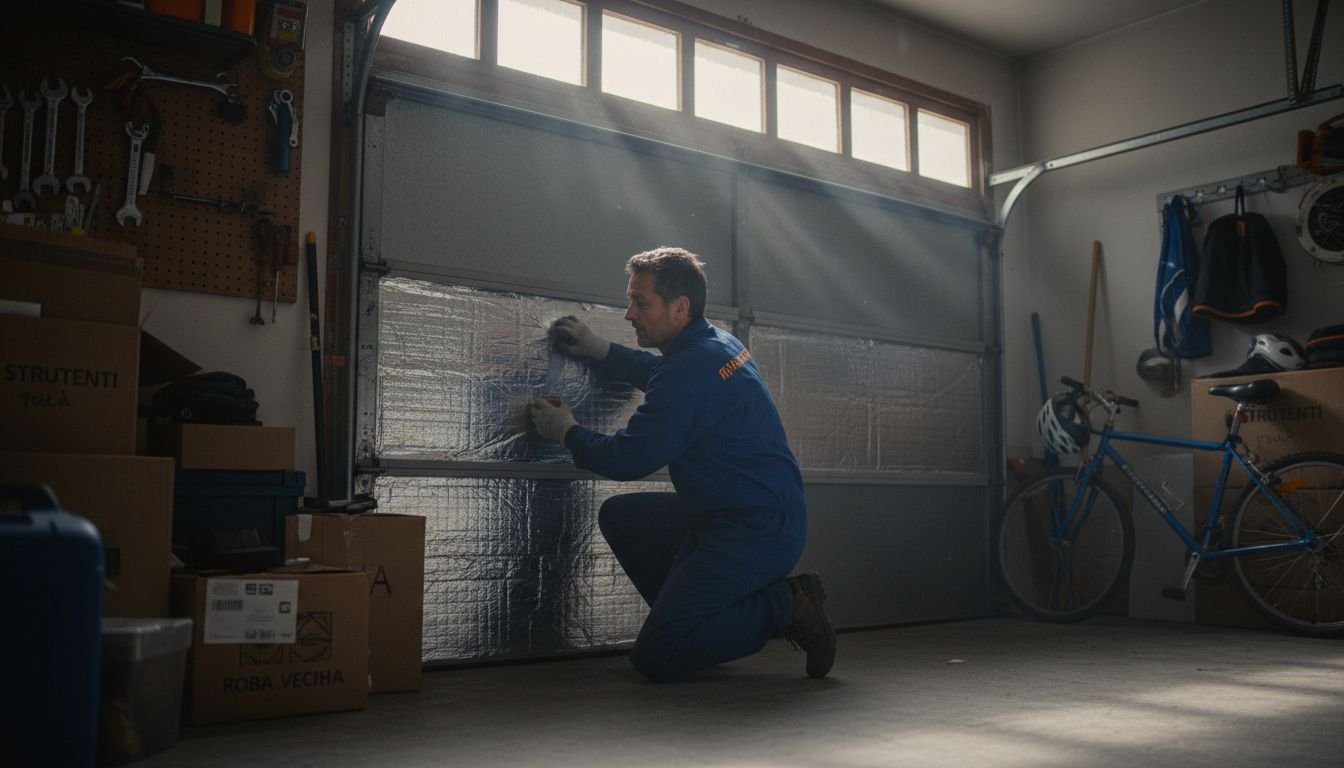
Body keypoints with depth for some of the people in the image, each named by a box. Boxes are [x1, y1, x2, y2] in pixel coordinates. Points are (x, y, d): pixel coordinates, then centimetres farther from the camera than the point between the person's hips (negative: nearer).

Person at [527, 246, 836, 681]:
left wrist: (566, 432, 2)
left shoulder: (693, 368, -21)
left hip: (757, 531, -10)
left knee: (654, 659, -10)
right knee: (619, 516, 17)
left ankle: (785, 605, -5)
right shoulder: (716, 343, 11)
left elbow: (627, 460, -16)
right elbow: (661, 375, 36)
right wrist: (601, 352, 28)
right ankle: (694, 616, 16)